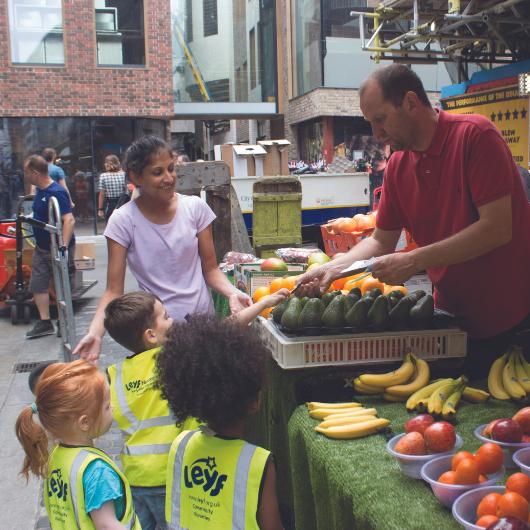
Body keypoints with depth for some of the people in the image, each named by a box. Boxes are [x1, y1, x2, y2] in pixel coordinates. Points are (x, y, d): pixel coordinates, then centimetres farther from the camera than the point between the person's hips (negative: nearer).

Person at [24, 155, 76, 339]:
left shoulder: (56, 193, -23)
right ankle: (45, 323, 17)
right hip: (41, 247, 9)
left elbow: (69, 220, -33)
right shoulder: (39, 190, 6)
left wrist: (64, 246, -39)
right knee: (37, 286, 8)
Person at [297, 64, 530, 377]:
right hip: (455, 317, 6)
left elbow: (497, 228, -23)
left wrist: (414, 261, -24)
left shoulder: (474, 135, -16)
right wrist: (333, 268, -6)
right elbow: (381, 241, 10)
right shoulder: (397, 166, 3)